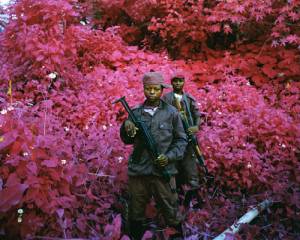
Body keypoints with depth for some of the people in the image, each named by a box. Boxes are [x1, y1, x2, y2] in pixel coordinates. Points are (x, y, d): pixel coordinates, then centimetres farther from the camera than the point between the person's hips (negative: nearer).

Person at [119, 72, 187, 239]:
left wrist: (170, 156, -10)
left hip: (163, 171, -2)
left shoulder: (171, 112, 0)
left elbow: (181, 139, 4)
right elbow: (128, 141, 11)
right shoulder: (136, 112, 5)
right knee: (136, 215, 15)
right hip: (137, 171, 2)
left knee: (171, 213, 9)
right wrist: (126, 129, -10)